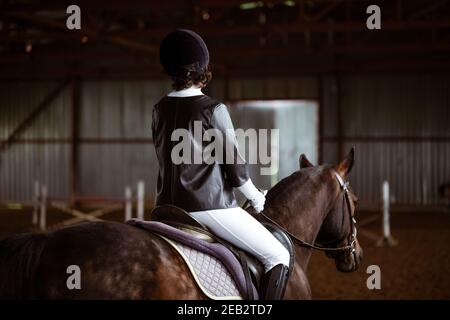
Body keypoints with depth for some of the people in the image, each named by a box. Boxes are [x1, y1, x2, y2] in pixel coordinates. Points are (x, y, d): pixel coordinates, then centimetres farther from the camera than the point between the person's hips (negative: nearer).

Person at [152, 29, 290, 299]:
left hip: (169, 207, 7)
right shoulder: (213, 110, -12)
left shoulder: (160, 110, 7)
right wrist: (256, 198, 12)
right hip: (209, 207, -7)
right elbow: (235, 165, -7)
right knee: (278, 256, 0)